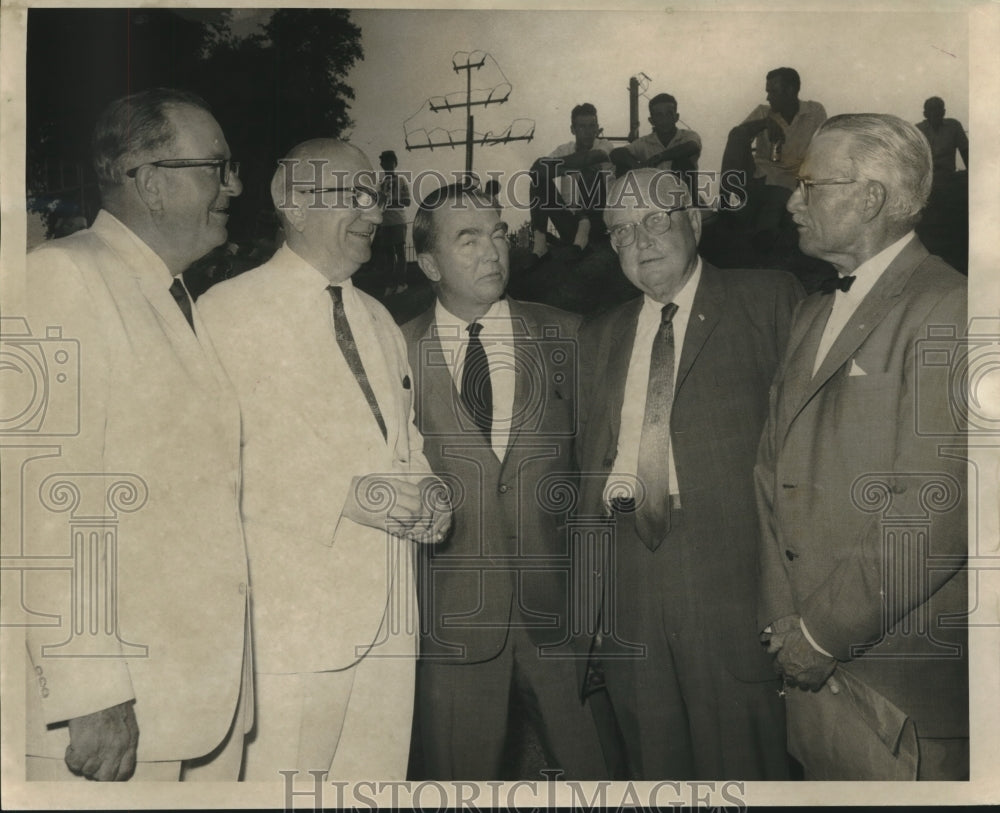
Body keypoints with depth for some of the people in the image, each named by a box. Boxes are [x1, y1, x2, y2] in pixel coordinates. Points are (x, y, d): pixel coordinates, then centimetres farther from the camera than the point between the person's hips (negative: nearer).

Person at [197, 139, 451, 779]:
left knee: (377, 778, 11)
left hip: (388, 616, 7)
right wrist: (349, 494, -18)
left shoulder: (380, 321, 19)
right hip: (292, 616, -6)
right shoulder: (229, 311, -5)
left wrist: (426, 498, 2)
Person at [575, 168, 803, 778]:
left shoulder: (768, 300, 3)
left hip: (728, 563, -4)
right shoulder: (600, 337, 18)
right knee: (652, 755, 12)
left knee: (738, 751, 2)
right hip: (629, 571, 4)